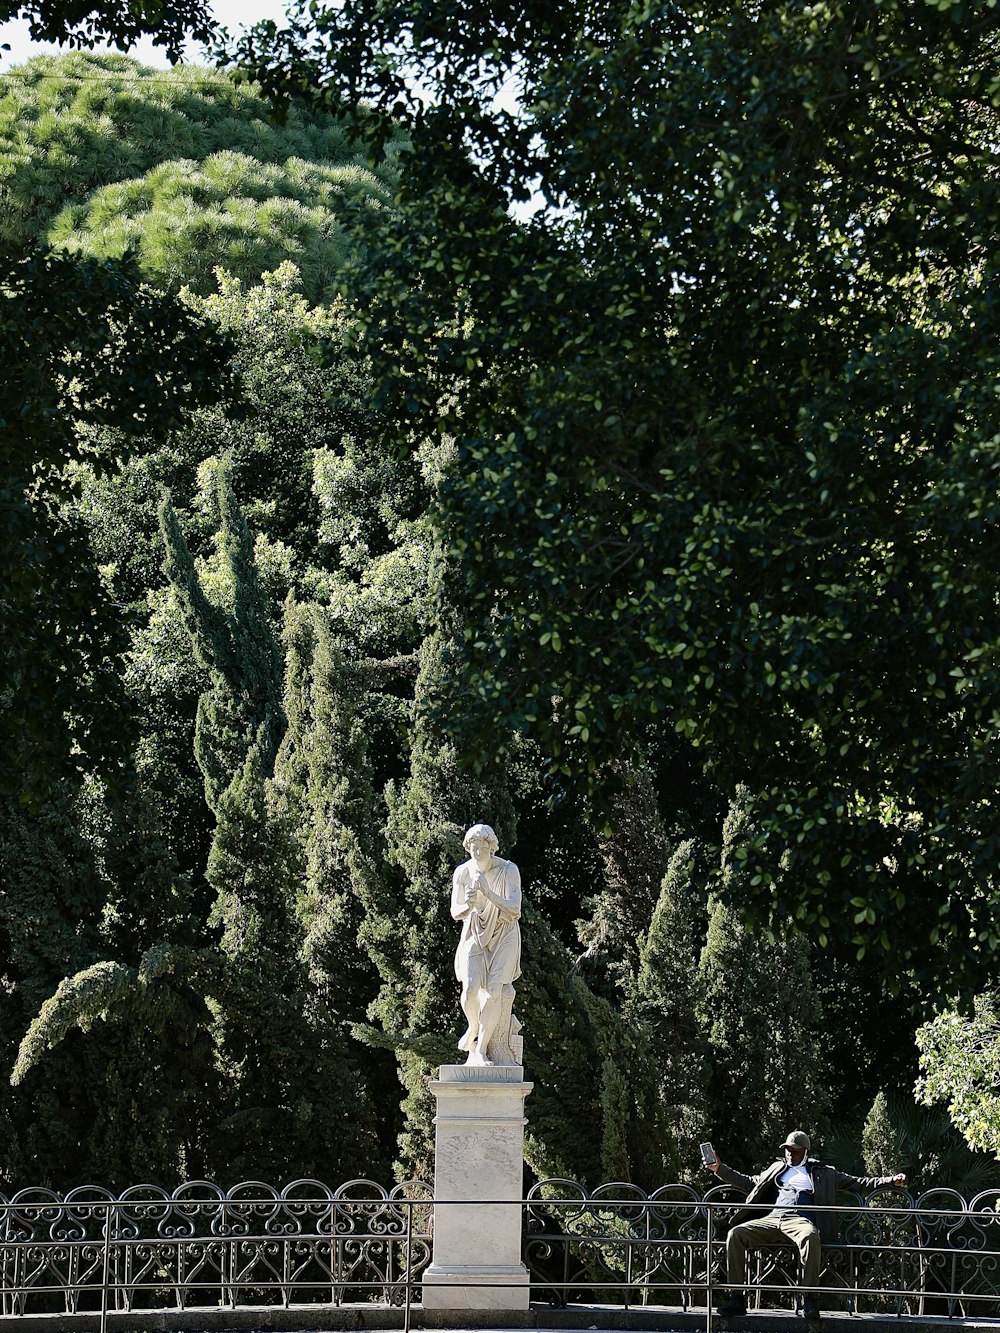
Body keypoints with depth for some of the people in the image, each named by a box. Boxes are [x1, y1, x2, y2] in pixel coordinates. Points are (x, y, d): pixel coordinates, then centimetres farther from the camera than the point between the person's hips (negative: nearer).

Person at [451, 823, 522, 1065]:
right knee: (470, 988, -20)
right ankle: (473, 1028, 12)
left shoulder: (509, 870, -16)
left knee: (494, 990, -20)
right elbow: (455, 913, -4)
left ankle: (479, 1051, -13)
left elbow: (515, 909, -22)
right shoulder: (462, 873, -8)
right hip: (475, 935, 2)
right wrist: (468, 905, -28)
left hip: (503, 936, -2)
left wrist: (488, 893, -37)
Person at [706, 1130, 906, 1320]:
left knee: (810, 1236, -42)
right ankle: (736, 1298, -22)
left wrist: (891, 1180, 12)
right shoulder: (778, 1169, 32)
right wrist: (719, 1168, 30)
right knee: (736, 1234, -24)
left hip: (800, 1221, -3)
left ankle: (811, 1299, -39)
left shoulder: (825, 1174, 23)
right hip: (772, 1219, 3)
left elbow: (858, 1183, 22)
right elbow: (749, 1183, 37)